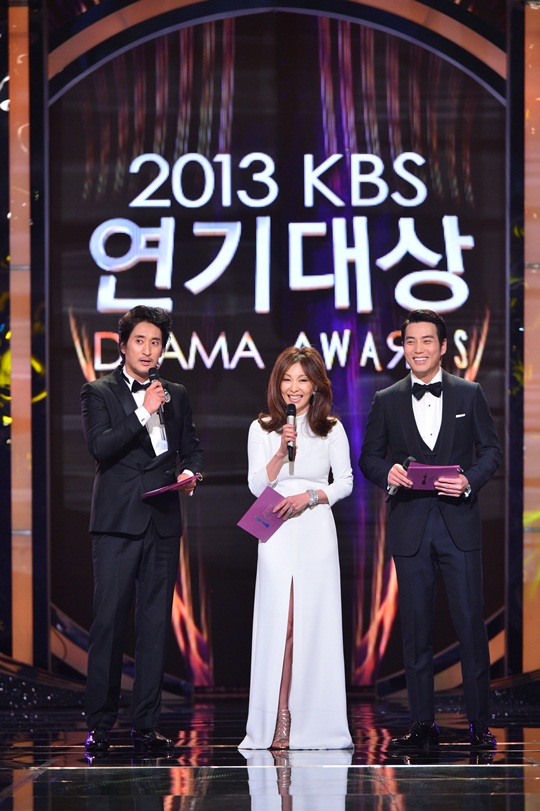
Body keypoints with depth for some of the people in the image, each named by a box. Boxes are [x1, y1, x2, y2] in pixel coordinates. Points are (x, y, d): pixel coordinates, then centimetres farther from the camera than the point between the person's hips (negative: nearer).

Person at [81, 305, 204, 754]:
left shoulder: (176, 396, 16)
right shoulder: (99, 393, 4)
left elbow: (191, 446, 24)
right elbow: (100, 447, -10)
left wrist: (190, 471, 3)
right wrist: (144, 412, -13)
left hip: (163, 522, 4)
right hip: (117, 522, -4)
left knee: (156, 623, 3)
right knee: (109, 621, -6)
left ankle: (146, 725, 8)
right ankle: (99, 724, 1)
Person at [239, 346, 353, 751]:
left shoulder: (332, 429, 8)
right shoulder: (262, 429, 8)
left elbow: (345, 481, 6)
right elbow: (257, 485, 3)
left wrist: (309, 496, -9)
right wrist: (282, 451, -11)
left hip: (317, 533, 0)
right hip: (277, 535, 0)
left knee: (315, 623, -3)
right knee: (278, 624, -6)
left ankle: (314, 722, 2)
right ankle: (279, 722, -6)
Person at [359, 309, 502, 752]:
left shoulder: (470, 394, 7)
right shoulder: (387, 401, 9)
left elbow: (491, 450, 7)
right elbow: (369, 457, 11)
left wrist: (469, 480, -12)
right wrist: (387, 473, -11)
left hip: (460, 523, -1)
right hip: (410, 527, 1)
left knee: (471, 624, -3)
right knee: (416, 628, 4)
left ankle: (480, 724, 4)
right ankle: (423, 725, 10)